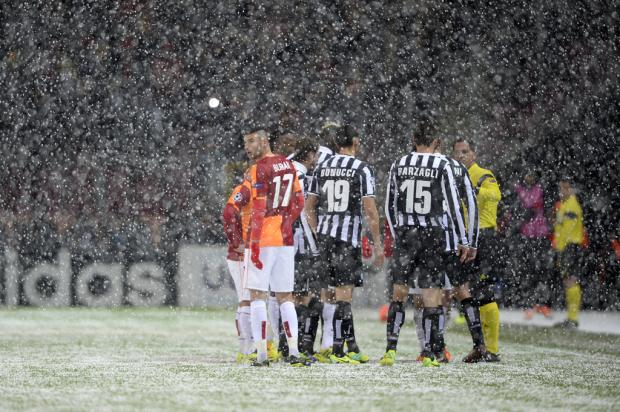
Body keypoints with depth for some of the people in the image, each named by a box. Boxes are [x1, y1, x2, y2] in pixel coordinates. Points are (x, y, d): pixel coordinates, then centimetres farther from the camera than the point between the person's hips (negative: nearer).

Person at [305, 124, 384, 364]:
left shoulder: (322, 168, 10)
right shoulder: (362, 169, -6)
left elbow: (309, 207, 12)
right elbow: (370, 211, -10)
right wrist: (378, 245, -4)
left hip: (325, 236, 6)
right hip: (348, 237, -6)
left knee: (342, 292, 14)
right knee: (344, 295, -4)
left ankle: (352, 347, 19)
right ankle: (338, 351, -7)